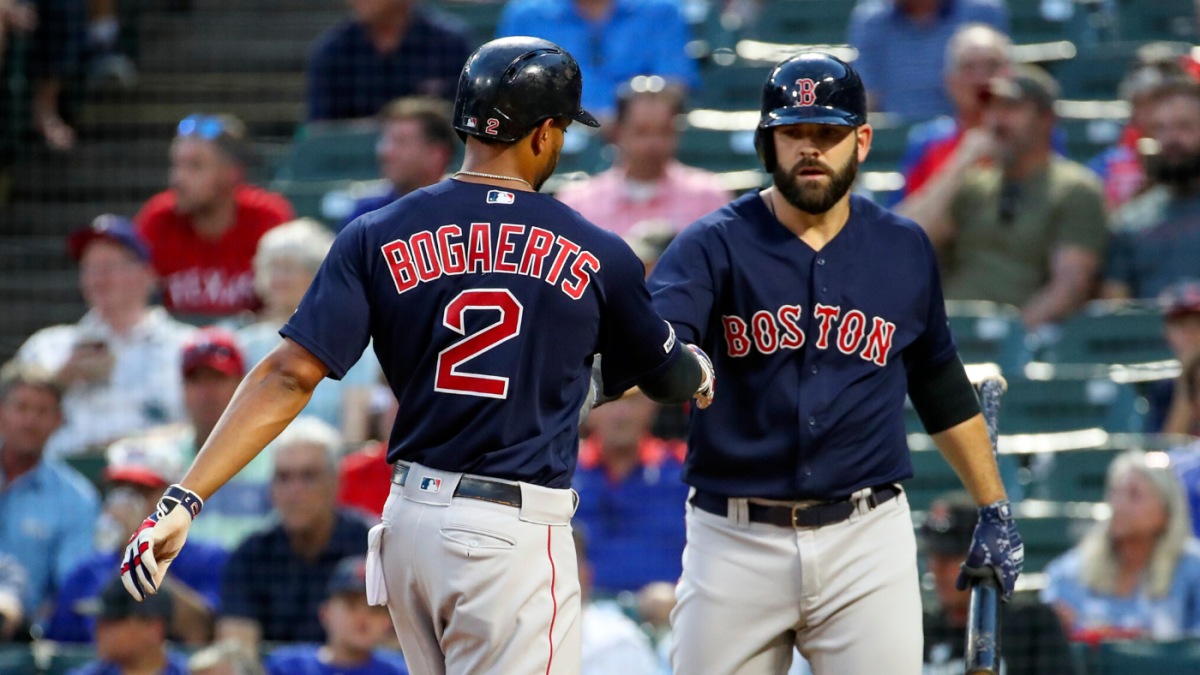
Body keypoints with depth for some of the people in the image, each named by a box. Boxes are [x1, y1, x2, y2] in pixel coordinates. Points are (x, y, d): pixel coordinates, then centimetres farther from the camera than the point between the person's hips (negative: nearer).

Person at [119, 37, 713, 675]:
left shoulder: (378, 238, 2)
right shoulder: (596, 256, -2)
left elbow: (292, 373, -8)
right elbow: (669, 377, 15)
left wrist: (184, 500, -10)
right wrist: (698, 369, 41)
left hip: (408, 521, 5)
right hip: (516, 533, -5)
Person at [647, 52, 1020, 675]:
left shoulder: (905, 251, 8)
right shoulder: (714, 245, -3)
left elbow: (942, 388, 19)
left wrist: (994, 510, 18)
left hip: (866, 541, 1)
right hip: (734, 544, -1)